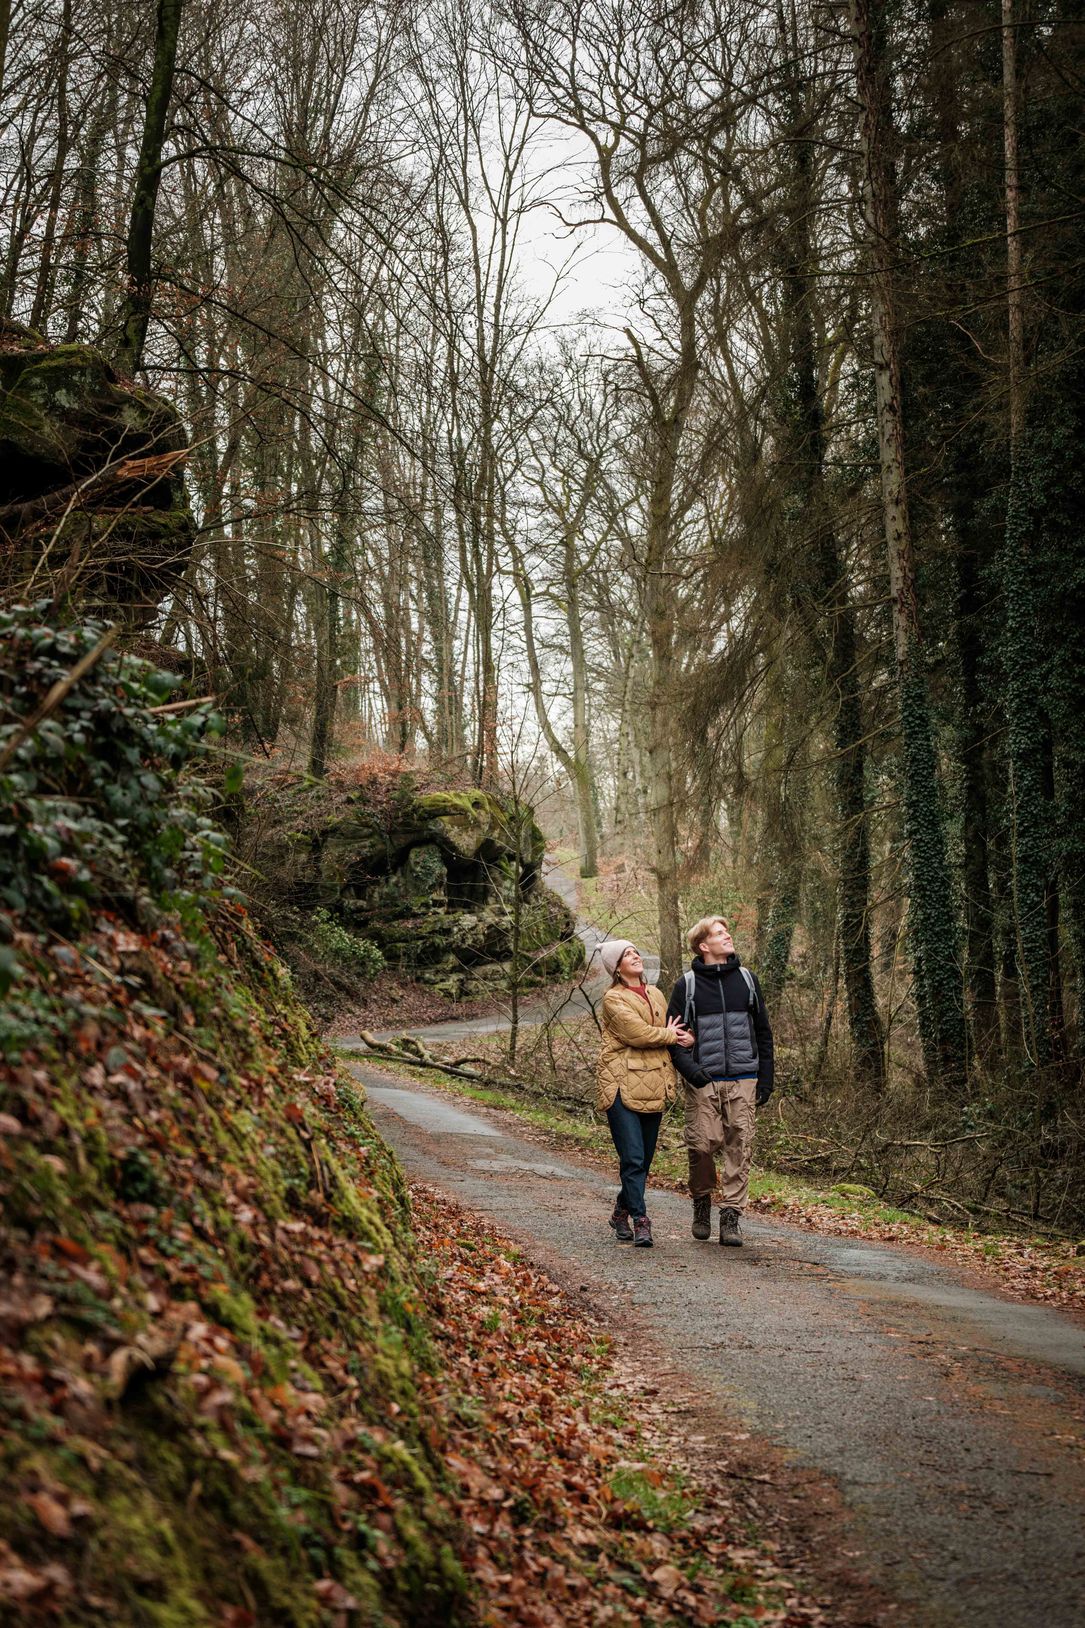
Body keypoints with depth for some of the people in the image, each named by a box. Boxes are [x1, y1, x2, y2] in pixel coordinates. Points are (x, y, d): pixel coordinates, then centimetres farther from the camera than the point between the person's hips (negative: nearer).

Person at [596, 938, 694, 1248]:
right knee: (633, 1158, -11)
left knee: (644, 1159, 10)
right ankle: (640, 1222, -7)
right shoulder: (614, 998, -5)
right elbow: (637, 1033, -16)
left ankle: (622, 1211, 27)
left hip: (653, 1087, 7)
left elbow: (673, 1032, 20)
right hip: (622, 1086, -7)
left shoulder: (656, 994, 17)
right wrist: (670, 1035, -1)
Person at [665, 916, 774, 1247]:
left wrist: (765, 1079, 7)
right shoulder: (687, 985, 3)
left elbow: (762, 1031, 13)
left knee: (740, 1148, -2)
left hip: (743, 1080, 2)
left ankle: (731, 1215, 4)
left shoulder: (746, 979, 10)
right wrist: (689, 1069, -13)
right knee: (702, 1144, -6)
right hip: (703, 1081, -2)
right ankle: (702, 1201, 19)